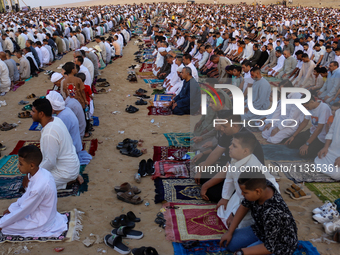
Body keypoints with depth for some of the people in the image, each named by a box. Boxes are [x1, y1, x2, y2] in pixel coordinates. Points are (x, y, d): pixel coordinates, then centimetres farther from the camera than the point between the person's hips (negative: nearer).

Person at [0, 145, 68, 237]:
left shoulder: (39, 187, -36)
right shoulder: (41, 172, -9)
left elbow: (23, 211, -23)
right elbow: (27, 195, 9)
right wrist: (11, 208, 10)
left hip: (41, 222, -9)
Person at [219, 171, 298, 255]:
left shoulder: (273, 213, -40)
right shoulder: (260, 185, -20)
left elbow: (270, 247, -28)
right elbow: (244, 206, -1)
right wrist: (229, 232, 1)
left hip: (280, 243, -7)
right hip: (262, 229, 7)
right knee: (228, 243, 2)